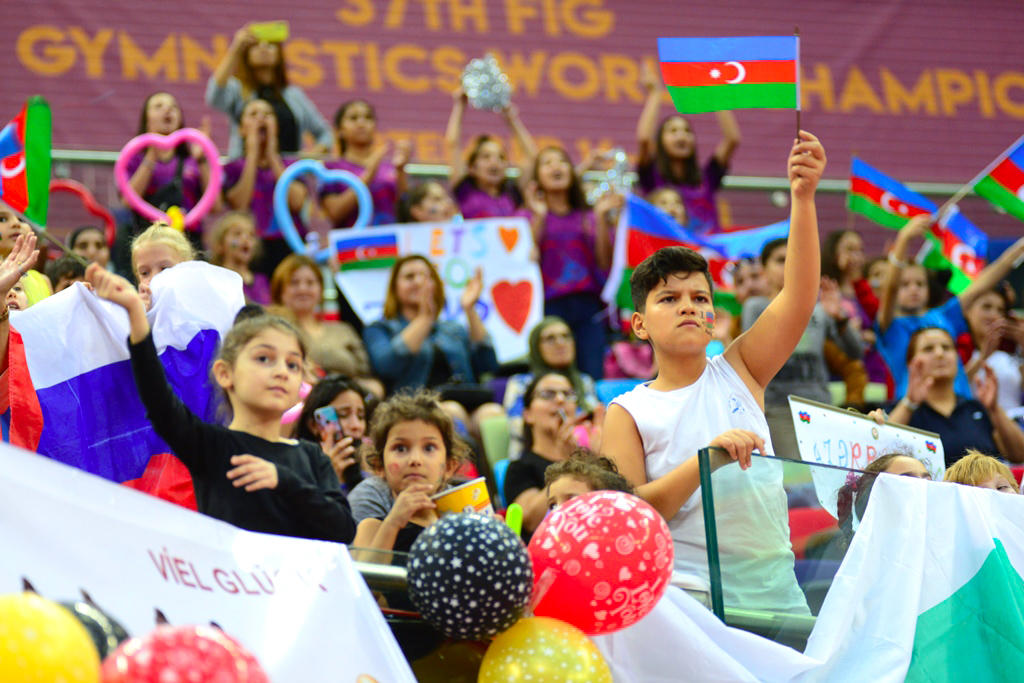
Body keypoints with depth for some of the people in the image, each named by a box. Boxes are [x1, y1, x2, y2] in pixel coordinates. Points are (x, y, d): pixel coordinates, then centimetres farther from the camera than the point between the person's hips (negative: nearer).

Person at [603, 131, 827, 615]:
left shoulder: (738, 371, 13)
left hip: (775, 588, 3)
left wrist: (803, 198, -10)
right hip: (689, 593, -3)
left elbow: (799, 297, 1)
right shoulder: (628, 413, 7)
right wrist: (708, 457, -15)